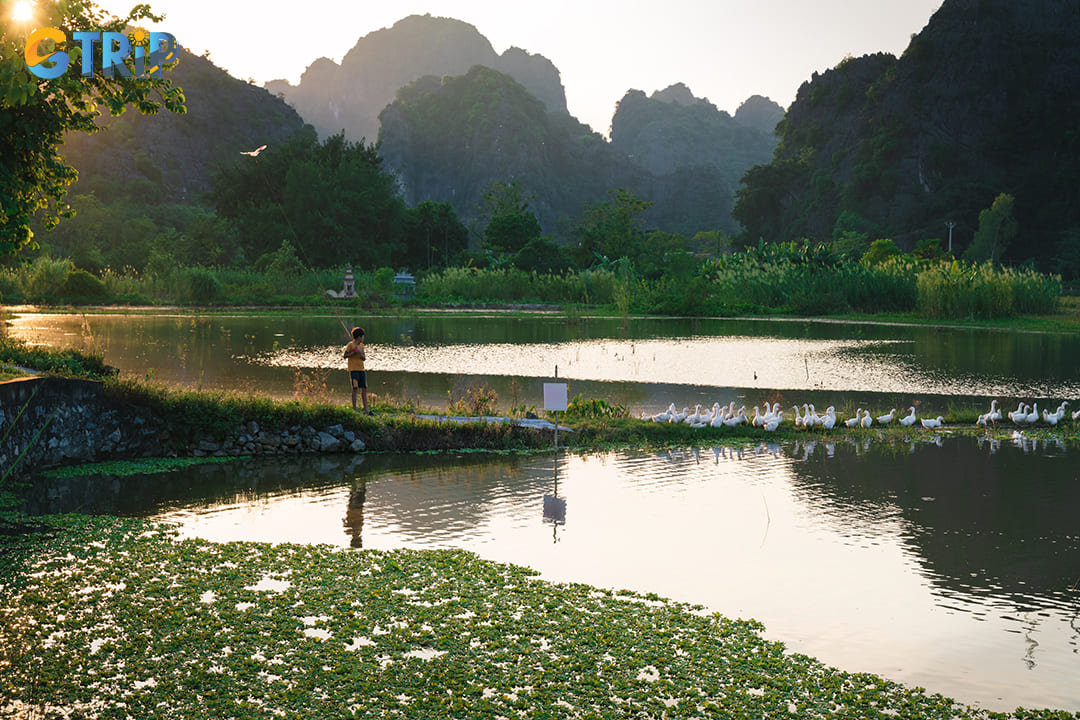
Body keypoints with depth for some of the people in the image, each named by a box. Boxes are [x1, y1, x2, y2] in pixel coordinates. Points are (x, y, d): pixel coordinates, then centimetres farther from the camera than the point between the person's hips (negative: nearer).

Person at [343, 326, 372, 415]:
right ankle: (354, 409, -5)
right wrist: (353, 352, -14)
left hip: (361, 370, 6)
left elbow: (364, 358, 13)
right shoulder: (350, 345, -4)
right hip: (353, 370, -6)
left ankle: (366, 409, 4)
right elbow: (344, 355, -5)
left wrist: (360, 354, -7)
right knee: (355, 388, -8)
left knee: (364, 389, 3)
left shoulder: (361, 345, 15)